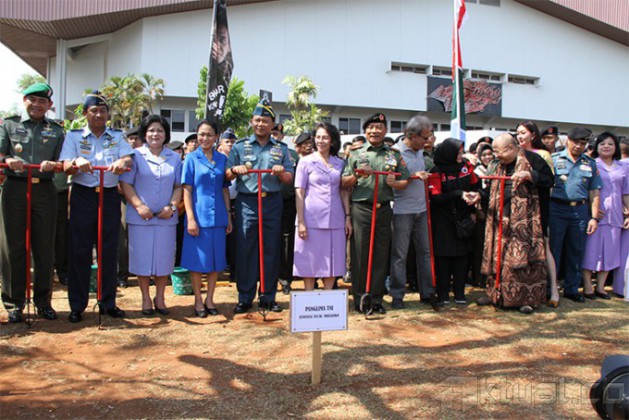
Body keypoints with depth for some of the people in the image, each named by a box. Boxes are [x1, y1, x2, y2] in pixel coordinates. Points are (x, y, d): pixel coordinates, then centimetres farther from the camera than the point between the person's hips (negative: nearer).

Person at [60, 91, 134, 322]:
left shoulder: (117, 136, 10)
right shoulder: (74, 136, 7)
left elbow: (129, 160, -5)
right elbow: (66, 167, -3)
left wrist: (122, 162, -29)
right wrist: (77, 162, -26)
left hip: (109, 197, 1)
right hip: (83, 197, -1)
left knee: (109, 250, 5)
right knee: (80, 251, 0)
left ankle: (108, 302, 15)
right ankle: (77, 305, 9)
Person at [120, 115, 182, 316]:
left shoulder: (175, 158, 10)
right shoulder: (136, 155, 2)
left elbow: (179, 186, 8)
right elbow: (126, 184, -3)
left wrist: (172, 206, -7)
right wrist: (139, 206, -14)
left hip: (166, 217, 2)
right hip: (140, 217, -2)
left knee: (164, 257, 6)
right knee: (142, 257, 3)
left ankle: (159, 297, 21)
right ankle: (146, 298, 18)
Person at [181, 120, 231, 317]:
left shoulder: (222, 159, 8)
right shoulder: (191, 158, 0)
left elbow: (225, 189, 12)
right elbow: (187, 190, -4)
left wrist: (228, 216, 8)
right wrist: (190, 218, -11)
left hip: (218, 217, 3)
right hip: (198, 216, -3)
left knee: (216, 259, 8)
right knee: (197, 259, 3)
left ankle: (210, 299, 21)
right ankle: (198, 300, 16)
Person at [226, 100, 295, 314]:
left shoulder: (281, 148, 12)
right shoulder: (240, 146, 9)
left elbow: (289, 179, 9)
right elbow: (227, 176, 7)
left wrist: (281, 172, -13)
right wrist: (235, 170, -15)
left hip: (272, 202, 1)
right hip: (247, 202, -1)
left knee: (271, 250, 4)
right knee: (245, 250, -2)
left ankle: (269, 297, 15)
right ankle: (244, 298, 8)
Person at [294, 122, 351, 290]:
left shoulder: (340, 163, 11)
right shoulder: (306, 161, 2)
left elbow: (344, 192, 14)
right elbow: (299, 192, -2)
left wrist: (347, 217, 6)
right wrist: (300, 222, -9)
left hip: (335, 219, 3)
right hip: (311, 219, -3)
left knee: (332, 263, 7)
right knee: (310, 263, 2)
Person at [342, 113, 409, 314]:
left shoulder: (394, 155, 11)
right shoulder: (356, 153, 6)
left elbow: (405, 181, 11)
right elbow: (344, 183, 3)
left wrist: (394, 183, -10)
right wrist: (357, 175, -15)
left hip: (384, 209, 2)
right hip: (361, 209, -2)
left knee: (381, 255, 6)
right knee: (360, 254, 1)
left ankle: (376, 299, 16)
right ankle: (359, 299, 11)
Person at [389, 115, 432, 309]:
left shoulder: (420, 152, 13)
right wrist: (414, 176, -21)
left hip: (421, 209, 7)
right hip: (402, 211, -7)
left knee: (425, 251, 10)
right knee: (399, 255, 1)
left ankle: (426, 292, 21)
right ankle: (397, 295, 11)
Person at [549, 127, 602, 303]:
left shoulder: (590, 163, 12)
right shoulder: (554, 159, 2)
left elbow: (594, 192, 11)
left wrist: (594, 217, 3)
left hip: (580, 211, 4)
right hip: (557, 209, -3)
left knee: (576, 252, 9)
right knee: (553, 250, 0)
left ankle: (571, 289, 22)